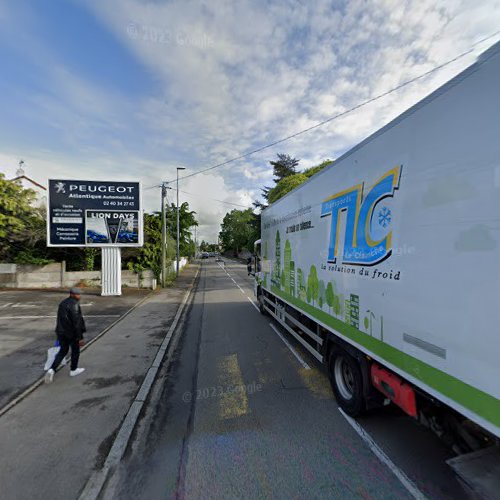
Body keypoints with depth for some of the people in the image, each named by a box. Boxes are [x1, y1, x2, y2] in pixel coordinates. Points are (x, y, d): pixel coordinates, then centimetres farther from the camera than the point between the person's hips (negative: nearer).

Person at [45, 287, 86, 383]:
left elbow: (60, 319, 16)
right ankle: (73, 370, 27)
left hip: (61, 331, 8)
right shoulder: (74, 304, -20)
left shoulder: (63, 303, 8)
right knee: (75, 350, 13)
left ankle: (52, 370, 6)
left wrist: (59, 332, 25)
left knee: (63, 350, 20)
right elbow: (76, 322, -23)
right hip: (71, 333, -7)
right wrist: (79, 337, -19)